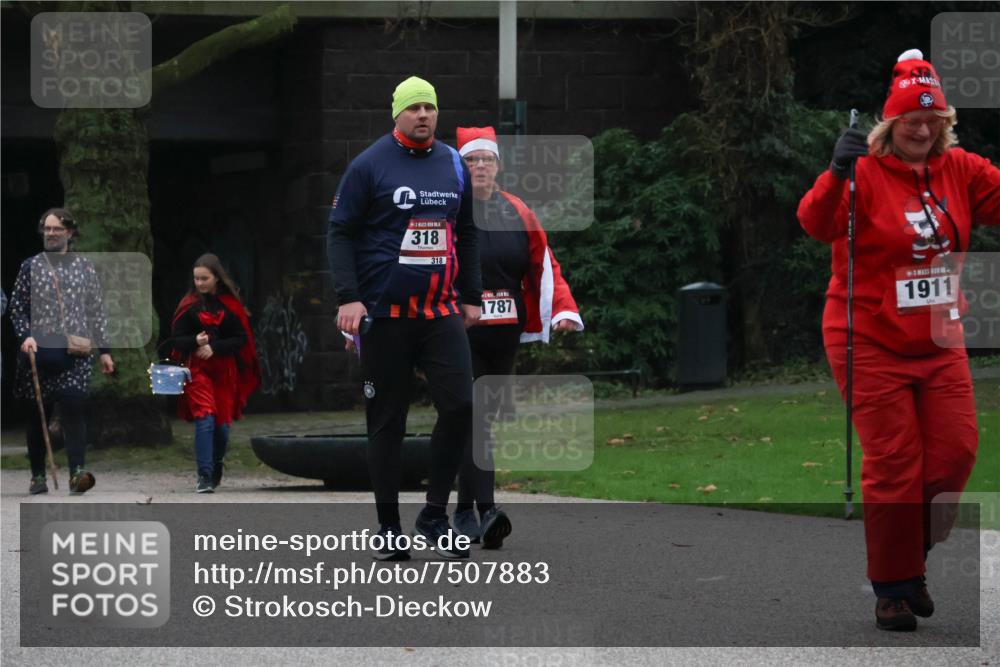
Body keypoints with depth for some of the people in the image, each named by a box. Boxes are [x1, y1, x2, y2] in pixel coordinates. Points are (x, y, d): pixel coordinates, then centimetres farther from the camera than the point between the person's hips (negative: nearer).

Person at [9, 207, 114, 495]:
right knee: (37, 416, 6)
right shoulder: (30, 267, 7)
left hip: (76, 353, -1)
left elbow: (97, 312, 12)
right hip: (38, 352, 1)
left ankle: (77, 473, -23)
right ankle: (38, 475, 17)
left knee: (72, 408, -17)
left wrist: (104, 350, 9)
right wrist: (25, 336, -11)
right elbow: (16, 308, 6)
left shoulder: (84, 267, 9)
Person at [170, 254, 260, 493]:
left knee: (223, 423, 6)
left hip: (225, 370, 1)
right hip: (197, 370, -1)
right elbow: (176, 339, 1)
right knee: (205, 419, -15)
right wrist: (195, 341, -19)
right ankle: (205, 476, -18)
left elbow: (242, 339, -1)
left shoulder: (231, 305, 3)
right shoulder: (189, 305, 3)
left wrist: (214, 347, -14)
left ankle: (216, 465, 33)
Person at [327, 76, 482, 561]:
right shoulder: (370, 165, -4)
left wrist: (470, 297, 18)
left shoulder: (452, 164, 11)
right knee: (386, 422, 3)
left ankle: (434, 516, 5)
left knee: (460, 406, -8)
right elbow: (340, 233, -4)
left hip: (442, 313, 4)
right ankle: (389, 528, 12)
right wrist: (348, 297, -14)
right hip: (384, 315, -4)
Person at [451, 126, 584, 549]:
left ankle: (465, 511, 18)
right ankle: (485, 509, -15)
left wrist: (563, 310, 0)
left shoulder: (517, 213, 11)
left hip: (503, 335, 5)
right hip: (458, 334, -5)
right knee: (469, 417, -13)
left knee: (485, 419, 10)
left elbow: (544, 265, 13)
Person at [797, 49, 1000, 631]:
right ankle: (892, 587, 10)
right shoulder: (864, 173, -13)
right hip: (873, 343, -5)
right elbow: (817, 223, -27)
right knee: (894, 465, -2)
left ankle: (912, 559, 23)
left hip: (940, 341, 5)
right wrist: (836, 174, -45)